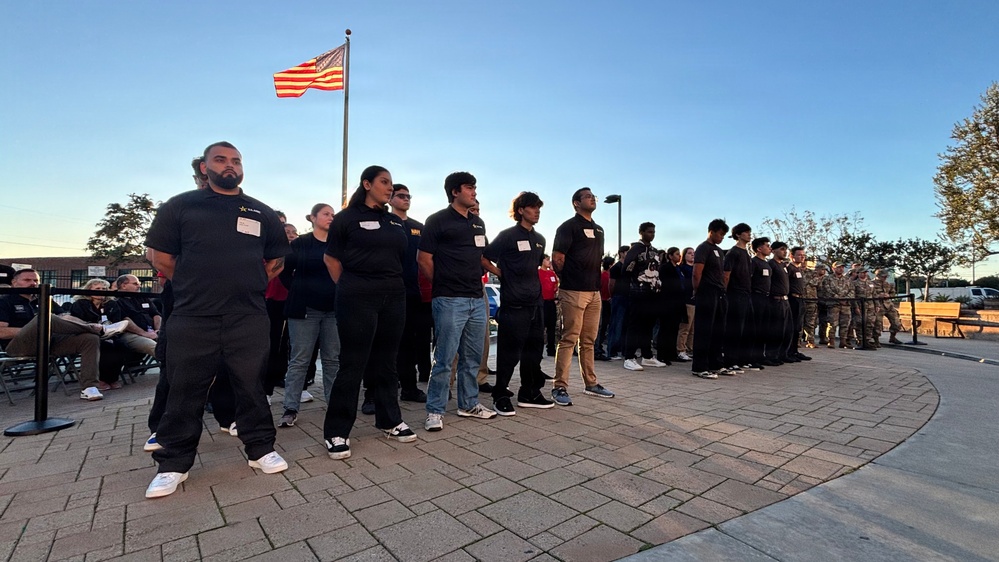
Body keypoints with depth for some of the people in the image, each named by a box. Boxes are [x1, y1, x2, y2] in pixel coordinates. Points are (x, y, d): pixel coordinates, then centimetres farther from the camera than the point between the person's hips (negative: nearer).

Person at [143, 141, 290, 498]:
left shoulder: (262, 213, 13)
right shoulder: (181, 206, 7)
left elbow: (277, 259, 19)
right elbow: (160, 255, 7)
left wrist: (249, 284, 11)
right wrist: (194, 286, 7)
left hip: (249, 317, 1)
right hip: (192, 318, -1)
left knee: (251, 387, 7)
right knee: (185, 392, 7)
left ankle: (261, 449, 20)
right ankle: (174, 464, 20)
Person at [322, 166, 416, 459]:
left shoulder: (395, 221, 14)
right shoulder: (347, 217, -1)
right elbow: (331, 259, 1)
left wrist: (392, 284, 12)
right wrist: (350, 289, 2)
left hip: (394, 297, 5)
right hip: (358, 299, -5)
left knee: (386, 362, 12)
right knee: (353, 364, -3)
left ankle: (390, 421, 23)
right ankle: (337, 432, 8)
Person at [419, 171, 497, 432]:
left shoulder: (478, 222, 16)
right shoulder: (438, 220, -4)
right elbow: (423, 258, -5)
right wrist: (443, 284, 1)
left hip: (476, 299, 7)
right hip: (450, 301, -7)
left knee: (472, 357, 14)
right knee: (445, 358, -4)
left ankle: (468, 404, 27)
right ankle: (435, 411, 8)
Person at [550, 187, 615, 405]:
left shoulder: (599, 229, 19)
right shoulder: (569, 226, -4)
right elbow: (557, 258, -9)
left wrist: (598, 281, 14)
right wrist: (569, 280, 0)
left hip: (594, 291, 8)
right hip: (574, 291, -8)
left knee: (588, 340, 13)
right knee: (569, 340, -7)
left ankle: (590, 383, 23)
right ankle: (559, 387, -2)